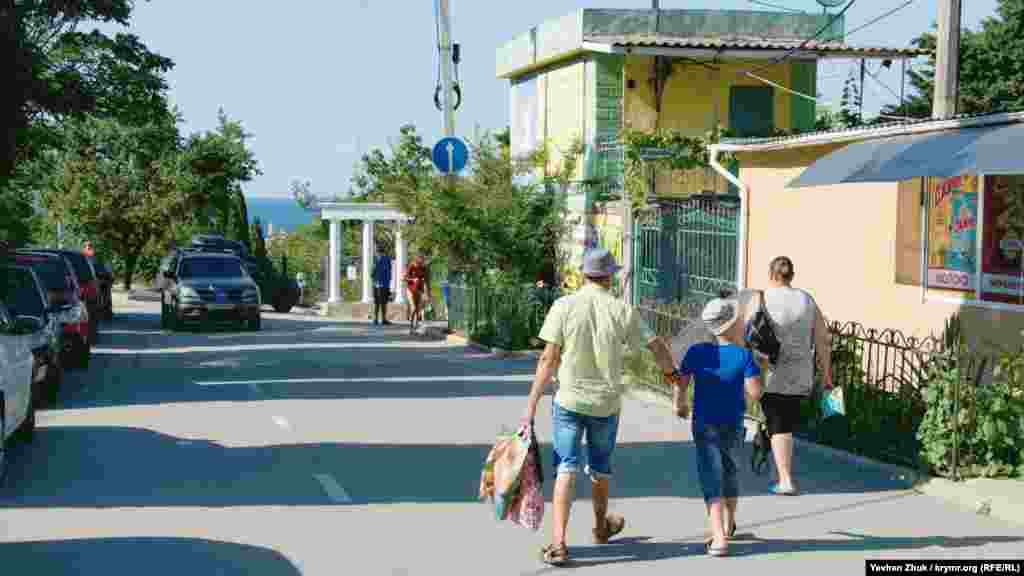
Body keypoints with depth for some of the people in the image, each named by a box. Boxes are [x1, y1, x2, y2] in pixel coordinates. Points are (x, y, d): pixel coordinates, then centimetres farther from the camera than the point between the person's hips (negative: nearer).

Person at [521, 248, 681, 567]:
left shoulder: (564, 306, -9)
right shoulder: (623, 311, -6)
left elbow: (549, 360, -10)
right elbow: (657, 347, 3)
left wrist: (532, 403, -4)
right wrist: (672, 372, 24)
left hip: (569, 399, -1)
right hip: (606, 402, 1)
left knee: (566, 469, 0)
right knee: (600, 467, 21)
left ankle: (558, 542, -11)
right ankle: (601, 526, 42)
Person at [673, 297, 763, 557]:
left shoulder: (696, 352, -10)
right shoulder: (744, 355, -16)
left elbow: (680, 385, -1)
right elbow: (755, 392, -17)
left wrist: (678, 405, 18)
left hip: (704, 425, -1)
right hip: (733, 426, 1)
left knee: (712, 480, 1)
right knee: (729, 472, 23)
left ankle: (720, 538, -13)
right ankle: (728, 525, 44)